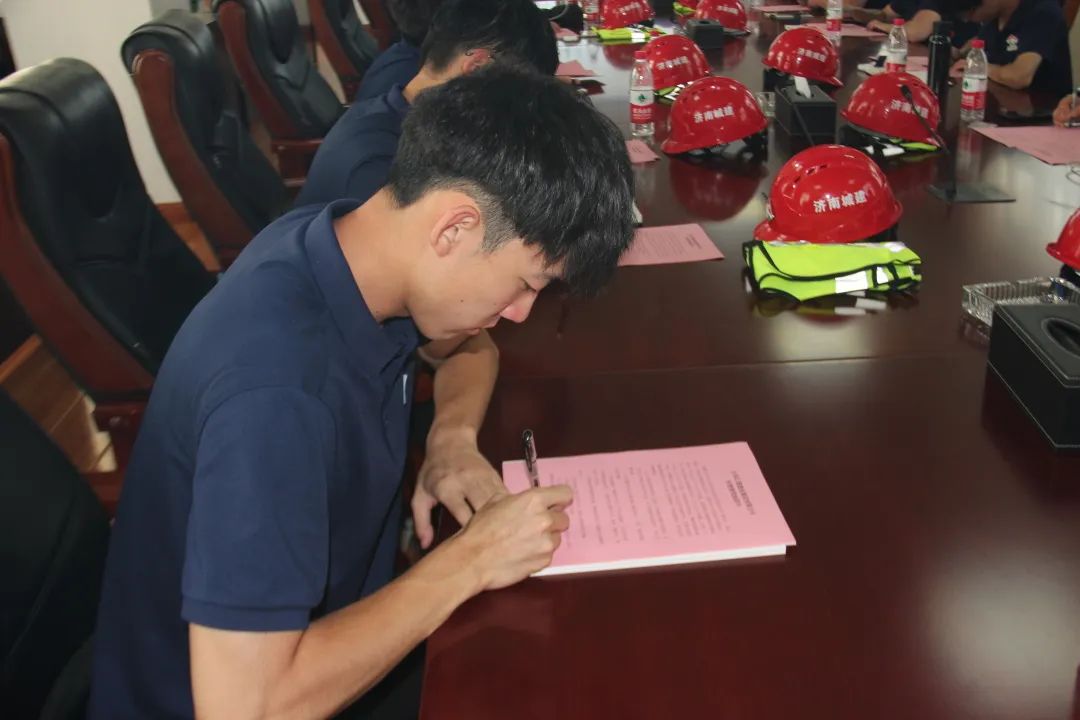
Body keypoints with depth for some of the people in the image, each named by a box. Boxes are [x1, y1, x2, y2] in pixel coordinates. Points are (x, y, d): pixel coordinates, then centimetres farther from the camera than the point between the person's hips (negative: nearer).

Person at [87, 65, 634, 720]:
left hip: (343, 612, 7)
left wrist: (455, 437, -11)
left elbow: (469, 346, 10)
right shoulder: (275, 393, -37)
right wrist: (468, 563, -28)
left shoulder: (354, 240, -12)